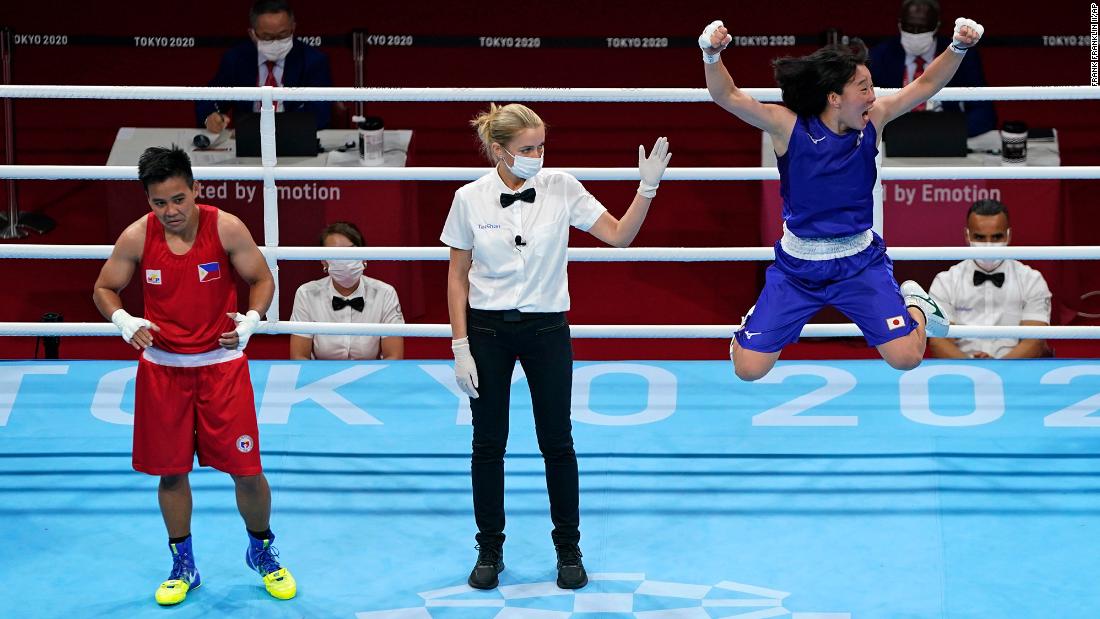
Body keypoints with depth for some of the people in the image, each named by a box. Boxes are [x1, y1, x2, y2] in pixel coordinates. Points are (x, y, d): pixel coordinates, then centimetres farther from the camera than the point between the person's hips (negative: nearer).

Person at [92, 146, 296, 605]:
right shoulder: (137, 237, -10)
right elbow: (104, 289, 3)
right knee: (170, 471, 8)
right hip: (162, 365, 1)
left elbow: (262, 279, -2)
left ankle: (262, 552, 25)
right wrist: (123, 321, -18)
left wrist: (251, 318, -21)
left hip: (221, 362, -1)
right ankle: (183, 565, 27)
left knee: (246, 471, -1)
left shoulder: (226, 228, -14)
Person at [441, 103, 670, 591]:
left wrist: (647, 189, -21)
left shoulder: (561, 188, -6)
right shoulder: (470, 199, -7)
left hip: (547, 330, 0)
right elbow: (458, 276, -1)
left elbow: (619, 235, -7)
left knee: (557, 443, 4)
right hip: (488, 330, 0)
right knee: (488, 443, 6)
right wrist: (460, 347, -5)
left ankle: (568, 550, 18)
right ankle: (490, 550, 19)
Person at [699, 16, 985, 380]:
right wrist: (712, 56, -43)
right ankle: (757, 320, 30)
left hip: (859, 262, 2)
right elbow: (728, 97, -25)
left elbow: (925, 85, -6)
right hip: (797, 265, -1)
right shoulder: (789, 126, -16)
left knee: (907, 358, -9)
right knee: (748, 370, -6)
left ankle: (915, 304, 26)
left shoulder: (873, 120, -7)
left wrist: (958, 48, -22)